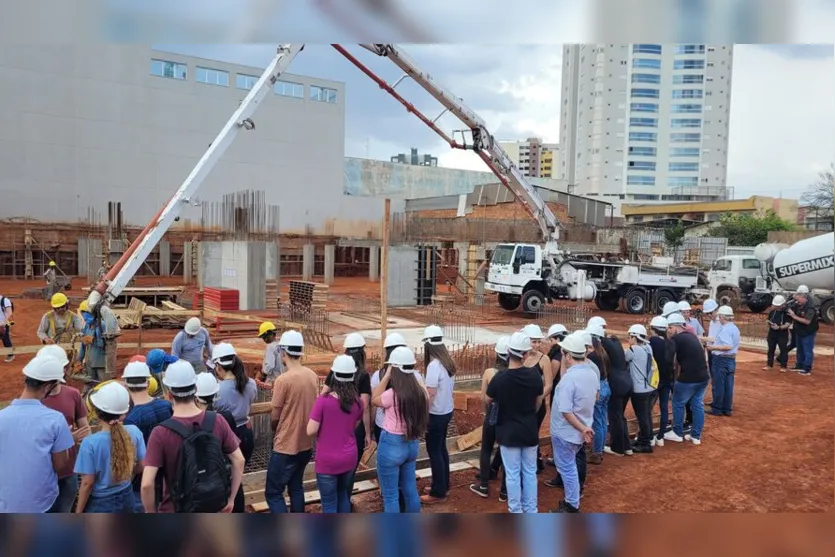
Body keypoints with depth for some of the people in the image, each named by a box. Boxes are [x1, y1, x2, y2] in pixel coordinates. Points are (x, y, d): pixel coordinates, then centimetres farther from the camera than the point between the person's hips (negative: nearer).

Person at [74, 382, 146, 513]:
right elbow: (141, 466, -1)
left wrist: (78, 512, -2)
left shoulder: (90, 443, -23)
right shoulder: (134, 432, -12)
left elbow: (87, 483, -16)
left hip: (100, 504, -4)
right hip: (126, 499, 4)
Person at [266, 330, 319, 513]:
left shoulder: (283, 380, -20)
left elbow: (275, 417, -14)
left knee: (273, 493, 4)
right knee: (296, 487, 21)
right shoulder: (313, 376, 0)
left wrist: (276, 430, 7)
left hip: (286, 446, -7)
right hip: (306, 444, 7)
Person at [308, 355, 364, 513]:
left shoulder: (324, 400, -19)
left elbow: (311, 431, -16)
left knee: (329, 504, 9)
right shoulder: (358, 401, -5)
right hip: (349, 458, 5)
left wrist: (325, 430, 3)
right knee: (343, 495, 25)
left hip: (327, 461, -4)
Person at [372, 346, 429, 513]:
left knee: (390, 496, 7)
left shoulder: (392, 394, -22)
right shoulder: (420, 391, -4)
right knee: (410, 490, 21)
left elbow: (374, 400, -2)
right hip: (412, 444, 7)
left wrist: (386, 375, -8)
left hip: (391, 445, -7)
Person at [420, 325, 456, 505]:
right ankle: (443, 485, 33)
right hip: (447, 411, 8)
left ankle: (438, 493, 14)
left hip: (436, 414, -8)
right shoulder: (448, 361, 2)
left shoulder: (434, 365, -23)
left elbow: (431, 394, -23)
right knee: (441, 448, 20)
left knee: (434, 452, 4)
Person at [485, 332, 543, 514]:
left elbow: (488, 400, 0)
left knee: (512, 474, 8)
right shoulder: (534, 375, -12)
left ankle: (516, 513, 18)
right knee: (530, 472, 16)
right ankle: (531, 511, 26)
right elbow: (538, 403, 4)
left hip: (508, 432, -3)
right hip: (530, 431, 3)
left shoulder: (499, 377, -19)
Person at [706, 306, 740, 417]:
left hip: (721, 360, -8)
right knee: (728, 385, 11)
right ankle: (727, 409, 17)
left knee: (719, 385, 1)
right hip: (731, 359, 9)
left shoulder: (725, 329, -20)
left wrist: (714, 347, -19)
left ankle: (717, 409, 10)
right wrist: (717, 342, 20)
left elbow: (728, 346, -28)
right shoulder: (735, 328, 10)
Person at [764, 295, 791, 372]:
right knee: (771, 349, 11)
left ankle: (784, 366, 12)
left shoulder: (787, 313, -9)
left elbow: (787, 324, -15)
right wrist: (768, 322, -8)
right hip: (772, 334, 5)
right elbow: (769, 321, 16)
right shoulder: (772, 312, 6)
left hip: (782, 334, -5)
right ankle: (769, 365, 19)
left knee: (783, 350, 3)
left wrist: (779, 327, -29)